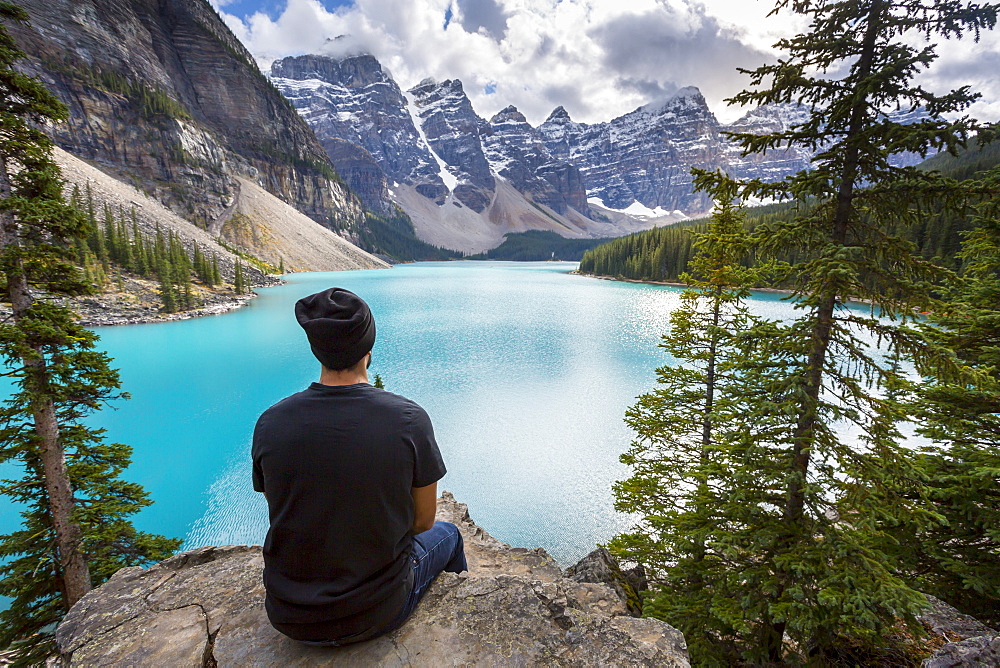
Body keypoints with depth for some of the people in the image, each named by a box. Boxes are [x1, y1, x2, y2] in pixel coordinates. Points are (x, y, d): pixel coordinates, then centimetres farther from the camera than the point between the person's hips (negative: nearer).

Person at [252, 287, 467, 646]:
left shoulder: (270, 423, -15)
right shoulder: (409, 419, -23)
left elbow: (282, 514, 2)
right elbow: (423, 519, -9)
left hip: (290, 620, 3)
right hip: (377, 615, -2)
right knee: (446, 534, 26)